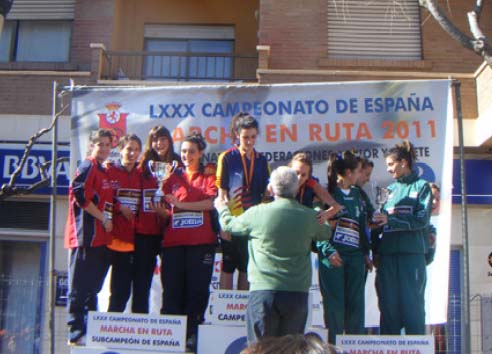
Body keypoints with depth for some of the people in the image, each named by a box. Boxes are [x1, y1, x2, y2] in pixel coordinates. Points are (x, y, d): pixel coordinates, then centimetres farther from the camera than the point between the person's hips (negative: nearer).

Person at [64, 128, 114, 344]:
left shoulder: (104, 172, 21)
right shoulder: (88, 167, -6)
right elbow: (81, 196, -18)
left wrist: (107, 220, 11)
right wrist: (103, 218, -14)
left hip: (101, 238, 9)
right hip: (87, 235, -9)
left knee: (93, 288, 12)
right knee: (80, 288, -4)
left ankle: (90, 331, 19)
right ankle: (77, 332, 1)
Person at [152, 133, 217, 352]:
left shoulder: (208, 175, 10)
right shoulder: (174, 177, 18)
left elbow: (211, 203, -7)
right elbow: (166, 212, 18)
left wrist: (181, 204, -11)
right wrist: (161, 209, -5)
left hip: (201, 241, -3)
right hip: (174, 240, 3)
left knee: (197, 288, -2)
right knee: (172, 288, 2)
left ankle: (192, 336, 7)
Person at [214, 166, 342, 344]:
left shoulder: (258, 213, -6)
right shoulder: (309, 216, 0)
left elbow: (229, 224, 12)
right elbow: (325, 233, 21)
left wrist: (222, 208, 34)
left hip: (263, 291, -2)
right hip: (298, 293, 2)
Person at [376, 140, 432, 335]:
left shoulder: (421, 186, 4)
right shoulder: (390, 189, 19)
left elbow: (422, 219, -8)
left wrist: (390, 220, -13)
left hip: (412, 254, -5)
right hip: (387, 254, 5)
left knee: (412, 305, -3)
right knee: (388, 306, 5)